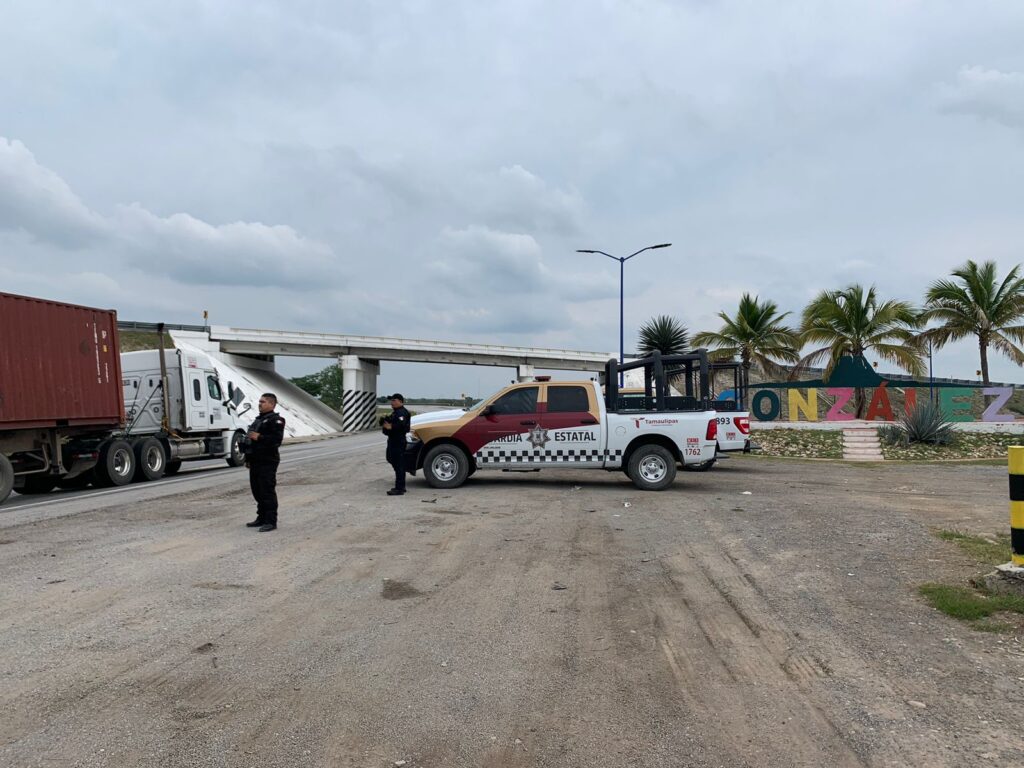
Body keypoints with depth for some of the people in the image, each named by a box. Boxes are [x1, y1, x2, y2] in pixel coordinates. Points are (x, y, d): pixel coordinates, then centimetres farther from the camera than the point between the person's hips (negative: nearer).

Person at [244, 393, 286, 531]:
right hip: (256, 462, 10)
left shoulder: (275, 420, -9)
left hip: (267, 462, -10)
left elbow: (277, 439, -22)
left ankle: (271, 521, -4)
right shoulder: (258, 420, 21)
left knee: (268, 492, -7)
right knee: (257, 491, 15)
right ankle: (262, 518, 26)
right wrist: (248, 458, 23)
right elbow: (251, 439, 27)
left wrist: (259, 437, -21)